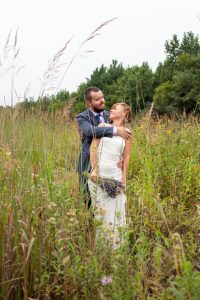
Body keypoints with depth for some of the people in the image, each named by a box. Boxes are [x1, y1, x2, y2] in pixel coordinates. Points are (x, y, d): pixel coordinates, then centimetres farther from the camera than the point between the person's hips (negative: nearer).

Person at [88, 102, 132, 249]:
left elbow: (126, 158, 5)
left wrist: (124, 180, 0)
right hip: (98, 174, 0)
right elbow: (93, 148, 1)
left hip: (115, 176, 0)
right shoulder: (103, 126, 8)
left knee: (115, 211, 3)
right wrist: (94, 170, -7)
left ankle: (115, 244, 18)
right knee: (99, 209, 6)